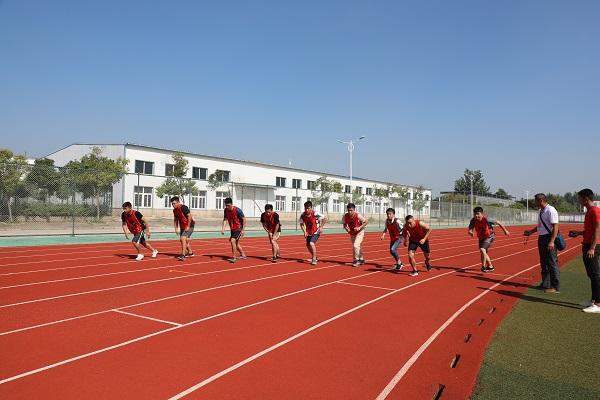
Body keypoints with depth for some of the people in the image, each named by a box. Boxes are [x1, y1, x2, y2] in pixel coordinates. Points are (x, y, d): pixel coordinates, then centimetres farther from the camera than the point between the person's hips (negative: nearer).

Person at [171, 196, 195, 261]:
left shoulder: (183, 207, -20)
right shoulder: (175, 210, 5)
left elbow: (190, 216, -23)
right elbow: (175, 219, 17)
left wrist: (188, 227, -23)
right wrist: (176, 228, 9)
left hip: (189, 226, -9)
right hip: (182, 227, 9)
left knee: (183, 238, -21)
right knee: (182, 240, 16)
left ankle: (183, 255, -22)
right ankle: (190, 253, 34)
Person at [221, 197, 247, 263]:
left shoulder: (237, 210, -21)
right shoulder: (226, 210, -4)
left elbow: (244, 219, -15)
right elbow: (225, 219, 5)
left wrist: (243, 230, -16)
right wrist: (223, 228, -9)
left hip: (238, 228, -8)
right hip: (232, 229, 8)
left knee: (232, 240, -22)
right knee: (236, 243, 18)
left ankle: (233, 257, -13)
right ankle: (243, 255, 37)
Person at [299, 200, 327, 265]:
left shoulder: (315, 214, -26)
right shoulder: (303, 215, -12)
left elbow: (324, 219, -16)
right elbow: (301, 224, 4)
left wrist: (321, 227, -19)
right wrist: (304, 231, -7)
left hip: (316, 232, -6)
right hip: (309, 233, 6)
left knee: (311, 243, -25)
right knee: (308, 245, 17)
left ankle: (314, 259, -12)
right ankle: (314, 257, 44)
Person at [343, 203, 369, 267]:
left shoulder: (358, 216, -28)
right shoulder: (345, 216, -18)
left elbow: (366, 222, -18)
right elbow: (344, 224, -1)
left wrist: (359, 227, -29)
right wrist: (346, 228, -24)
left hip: (359, 232, -5)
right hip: (352, 233, 5)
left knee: (355, 245, -21)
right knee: (358, 246, 18)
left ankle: (356, 260, -5)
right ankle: (361, 259, 38)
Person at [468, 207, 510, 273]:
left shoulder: (487, 219, -28)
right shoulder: (473, 220, -16)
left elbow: (498, 222, -16)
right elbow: (470, 229, -21)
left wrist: (505, 230, -6)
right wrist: (471, 232, -46)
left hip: (489, 237, -6)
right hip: (481, 238, 6)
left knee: (482, 249, -27)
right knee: (484, 253, 19)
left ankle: (483, 267, -12)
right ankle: (490, 267, 42)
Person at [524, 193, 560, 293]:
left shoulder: (550, 211, -17)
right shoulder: (541, 211, 11)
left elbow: (555, 227, -21)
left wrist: (551, 241, -25)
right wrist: (530, 232, 21)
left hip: (548, 238, -10)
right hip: (541, 238, 10)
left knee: (552, 263, -3)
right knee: (543, 262, 17)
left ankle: (555, 287, 5)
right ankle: (545, 284, 29)